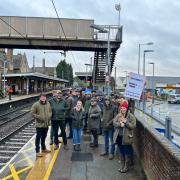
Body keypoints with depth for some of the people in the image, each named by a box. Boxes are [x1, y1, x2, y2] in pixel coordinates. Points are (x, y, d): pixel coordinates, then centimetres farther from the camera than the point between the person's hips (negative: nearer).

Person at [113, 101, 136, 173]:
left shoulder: (131, 116, -9)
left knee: (127, 152, 5)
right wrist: (120, 124, -18)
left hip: (126, 137, -5)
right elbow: (114, 123, -1)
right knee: (121, 152, 17)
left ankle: (126, 167, 20)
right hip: (119, 136, 5)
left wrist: (126, 122, -23)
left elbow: (133, 126, -14)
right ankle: (123, 165, 31)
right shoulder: (118, 115, 5)